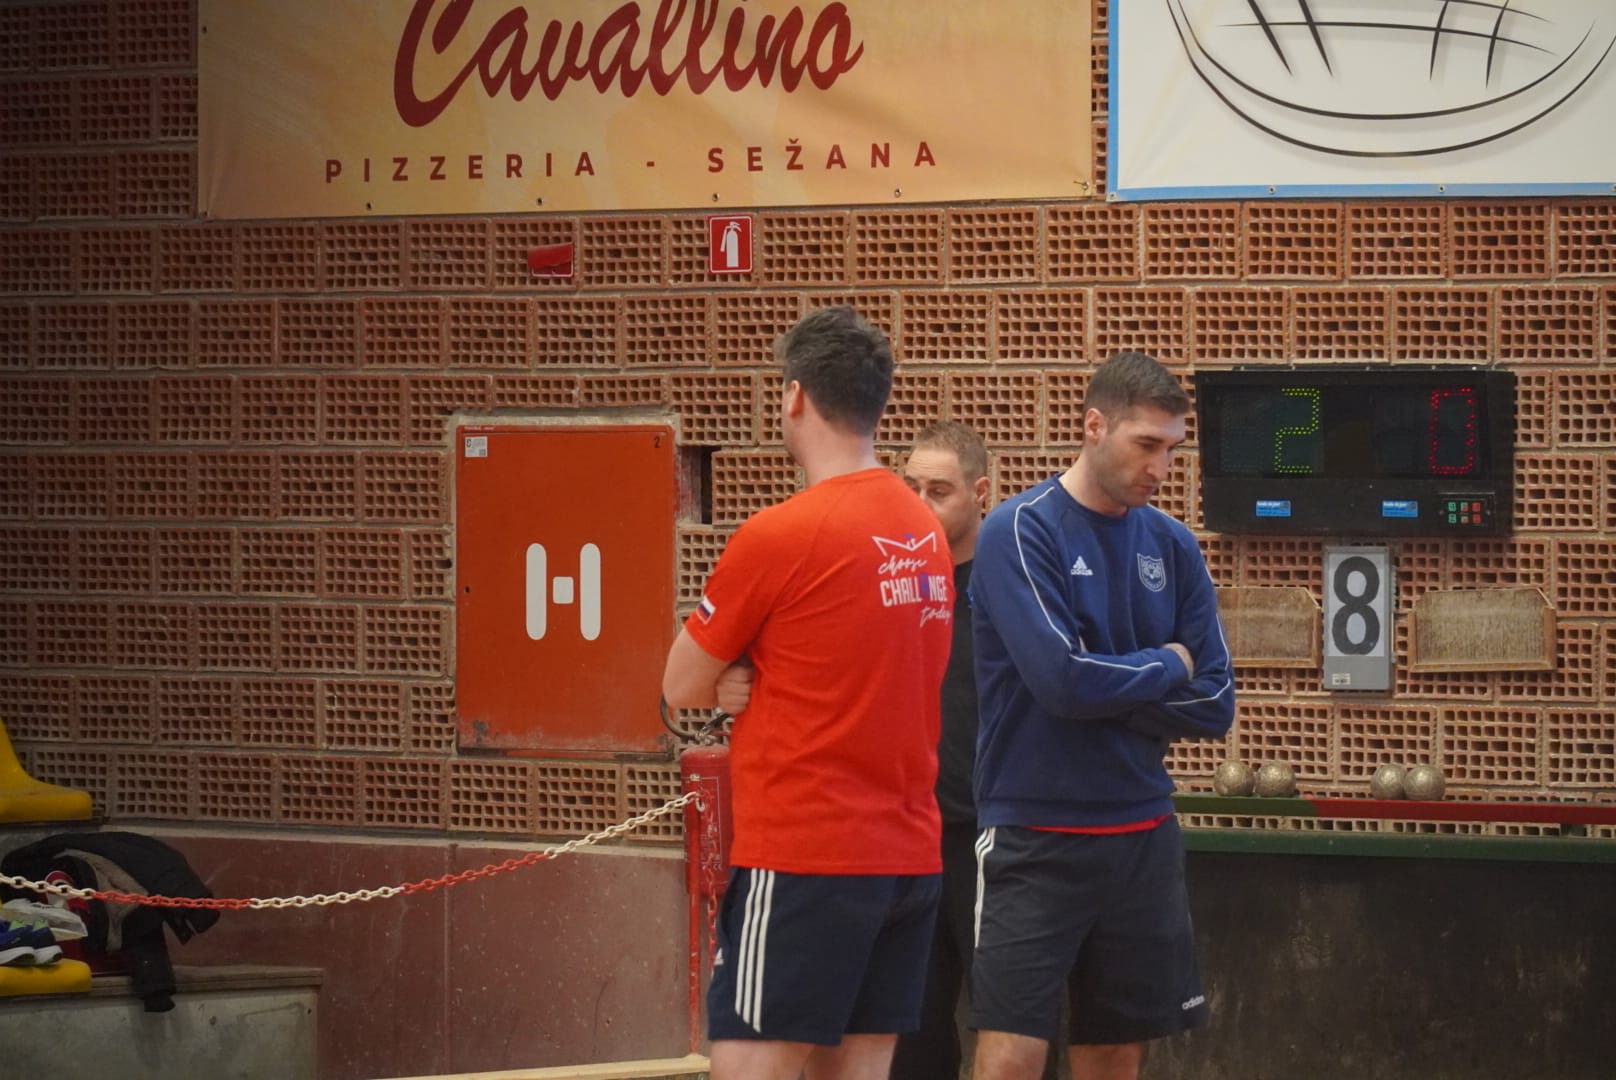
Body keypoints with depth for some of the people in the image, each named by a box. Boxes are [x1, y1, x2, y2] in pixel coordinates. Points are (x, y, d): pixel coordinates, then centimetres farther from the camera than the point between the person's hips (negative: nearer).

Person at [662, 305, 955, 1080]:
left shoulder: (778, 537, -13)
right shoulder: (924, 533, 9)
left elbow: (682, 689, -3)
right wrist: (757, 684, 1)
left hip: (800, 862, -7)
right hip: (910, 857, 7)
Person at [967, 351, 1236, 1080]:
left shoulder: (1173, 547, 7)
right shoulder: (1020, 532, -9)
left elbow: (1213, 706, 4)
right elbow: (1062, 678, -20)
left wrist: (1108, 692, -8)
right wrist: (1165, 668, -5)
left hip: (1143, 839, 5)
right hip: (1035, 839, -5)